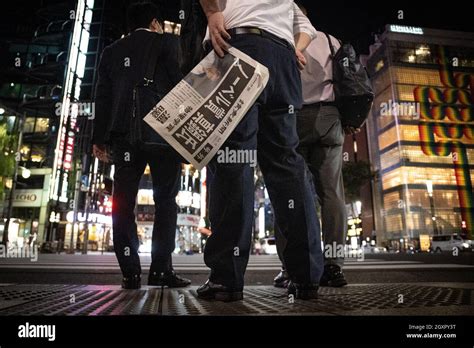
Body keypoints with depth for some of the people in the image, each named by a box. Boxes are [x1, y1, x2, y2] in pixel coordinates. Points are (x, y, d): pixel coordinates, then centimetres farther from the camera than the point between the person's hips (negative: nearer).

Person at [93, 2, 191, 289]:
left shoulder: (112, 51, 21)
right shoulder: (167, 42, 11)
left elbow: (103, 97, 13)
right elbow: (180, 83, -1)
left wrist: (100, 138, 11)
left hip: (124, 133, 4)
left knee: (124, 202, 3)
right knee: (165, 200, -1)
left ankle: (131, 272, 1)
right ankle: (161, 269, -5)